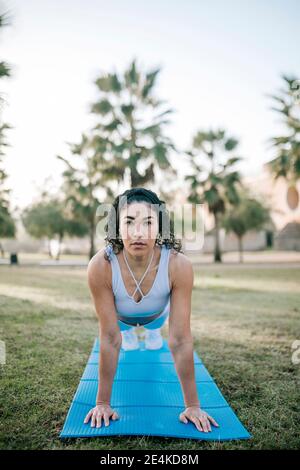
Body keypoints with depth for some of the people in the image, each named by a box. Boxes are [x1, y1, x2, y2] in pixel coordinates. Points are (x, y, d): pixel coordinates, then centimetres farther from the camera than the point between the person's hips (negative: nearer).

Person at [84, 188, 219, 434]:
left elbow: (181, 340, -37)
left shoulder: (179, 265, -43)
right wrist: (103, 402, -28)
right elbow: (109, 338, -35)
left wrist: (192, 405, -31)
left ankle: (153, 330, 68)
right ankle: (129, 332, 68)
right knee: (122, 332, 33)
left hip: (158, 312, 0)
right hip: (121, 315, 0)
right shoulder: (100, 266, -44)